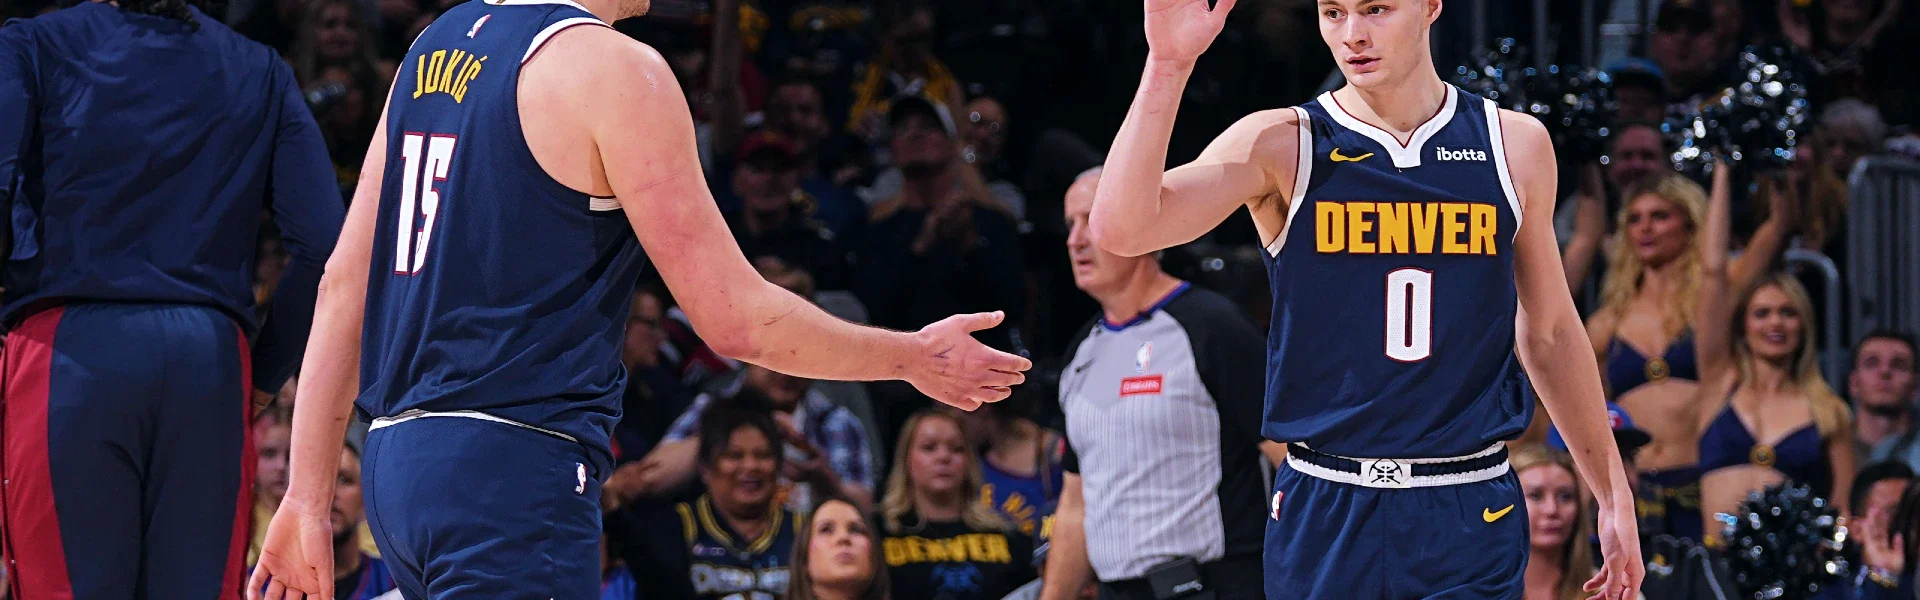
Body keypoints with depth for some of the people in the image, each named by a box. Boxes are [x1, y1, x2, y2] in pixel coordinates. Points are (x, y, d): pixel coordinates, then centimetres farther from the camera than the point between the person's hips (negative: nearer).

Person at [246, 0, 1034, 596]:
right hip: (512, 475, -9)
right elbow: (733, 318, -9)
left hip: (398, 459, 9)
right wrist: (914, 359, 5)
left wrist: (306, 496, 15)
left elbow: (343, 284, 13)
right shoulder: (614, 70, -10)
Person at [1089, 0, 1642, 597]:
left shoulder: (1514, 145, 5)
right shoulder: (1281, 146, -2)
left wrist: (1612, 495, 19)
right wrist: (1168, 66, -25)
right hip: (1324, 514, -1)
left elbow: (1550, 332, 17)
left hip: (1473, 516, 1)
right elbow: (1121, 229, -16)